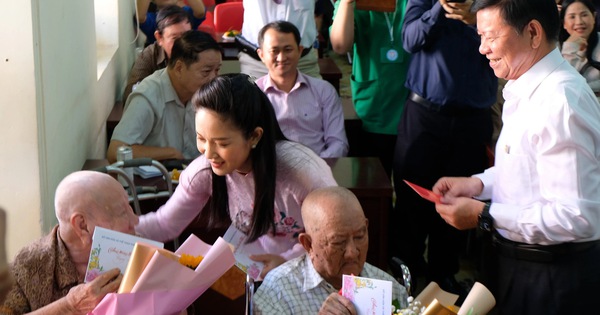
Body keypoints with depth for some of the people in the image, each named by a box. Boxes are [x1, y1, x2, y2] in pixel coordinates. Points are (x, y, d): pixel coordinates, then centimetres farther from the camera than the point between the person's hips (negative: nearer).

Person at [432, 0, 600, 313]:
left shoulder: (561, 102, -26)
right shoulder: (526, 88, 4)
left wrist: (484, 215, -22)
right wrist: (479, 183, 2)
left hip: (551, 277, -8)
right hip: (518, 263, 9)